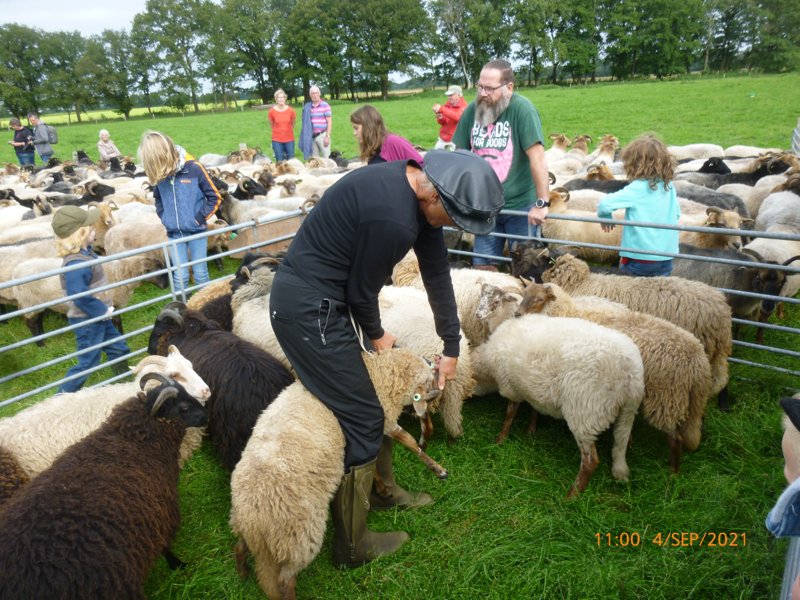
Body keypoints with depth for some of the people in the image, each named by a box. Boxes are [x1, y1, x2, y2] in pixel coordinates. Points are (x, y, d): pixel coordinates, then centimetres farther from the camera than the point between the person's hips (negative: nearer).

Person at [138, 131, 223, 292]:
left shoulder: (194, 168, -14)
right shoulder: (158, 173, -2)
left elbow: (215, 197, -7)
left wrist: (201, 218, -10)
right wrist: (164, 217, 5)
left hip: (197, 230, -3)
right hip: (174, 233, 3)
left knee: (200, 273, 8)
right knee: (180, 276, 5)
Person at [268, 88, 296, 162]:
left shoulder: (291, 110, -5)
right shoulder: (272, 111, -6)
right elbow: (271, 124, 9)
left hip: (289, 139, 1)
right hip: (277, 140, 0)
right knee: (280, 162, 3)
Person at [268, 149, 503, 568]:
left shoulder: (419, 188, 2)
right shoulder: (393, 219, -29)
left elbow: (437, 273, 7)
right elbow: (361, 291, -16)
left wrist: (451, 348, 14)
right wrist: (376, 335, 6)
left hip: (323, 299, 10)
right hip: (307, 309, -10)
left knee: (377, 393, 20)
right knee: (362, 419, -1)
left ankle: (383, 487, 41)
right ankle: (352, 546, 18)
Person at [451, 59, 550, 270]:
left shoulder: (521, 109, -14)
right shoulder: (472, 110, 0)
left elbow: (537, 158, -19)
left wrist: (542, 203, -23)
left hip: (520, 205, -4)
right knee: (482, 267, 9)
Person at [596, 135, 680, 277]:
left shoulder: (636, 189, -16)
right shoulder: (669, 187, 2)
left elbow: (604, 204, -23)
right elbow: (677, 213, 15)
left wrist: (604, 217, -3)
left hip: (639, 256, -5)